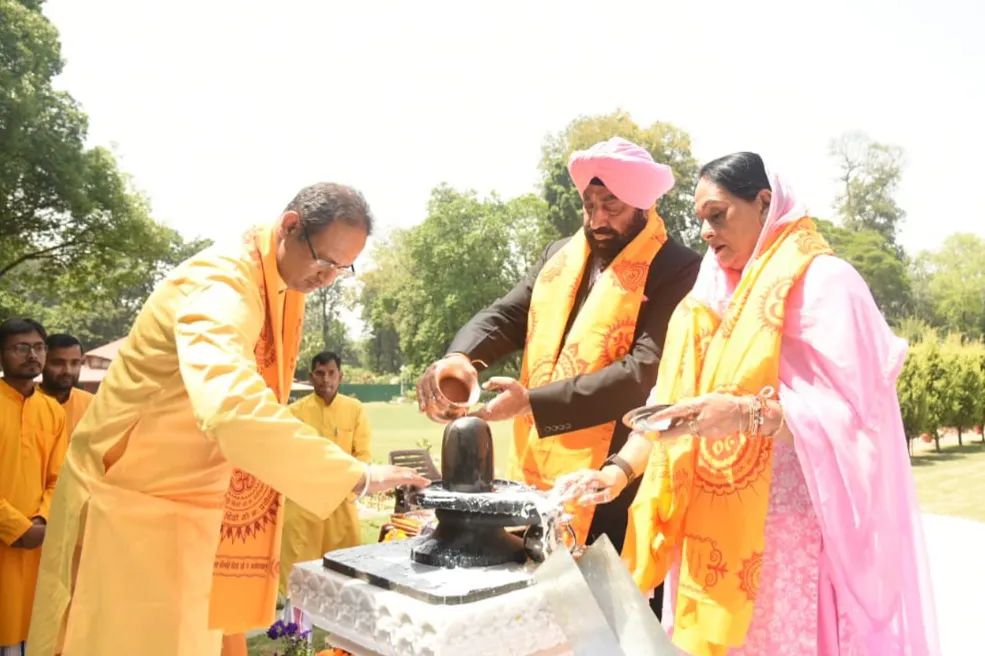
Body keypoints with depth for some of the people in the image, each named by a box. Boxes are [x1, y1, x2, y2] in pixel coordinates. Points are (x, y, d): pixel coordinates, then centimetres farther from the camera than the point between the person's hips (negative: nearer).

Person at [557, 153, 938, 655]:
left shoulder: (822, 282, -6)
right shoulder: (712, 296, 13)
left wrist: (748, 413, -29)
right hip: (716, 527, 6)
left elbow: (852, 407, -16)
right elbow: (671, 399, 8)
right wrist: (619, 470, -4)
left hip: (793, 526, -6)